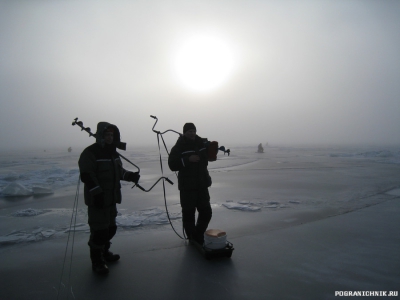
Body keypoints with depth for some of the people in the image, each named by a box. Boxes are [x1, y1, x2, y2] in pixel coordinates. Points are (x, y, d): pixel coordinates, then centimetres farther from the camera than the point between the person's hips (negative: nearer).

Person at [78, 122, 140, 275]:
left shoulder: (113, 152, 13)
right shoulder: (90, 153, -14)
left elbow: (118, 171, 18)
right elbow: (86, 176, -21)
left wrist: (130, 175, 0)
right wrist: (97, 193, -27)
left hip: (111, 198, 8)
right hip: (97, 200, -8)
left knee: (111, 228, 18)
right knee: (99, 230, -3)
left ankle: (104, 252, 38)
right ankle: (97, 261, 14)